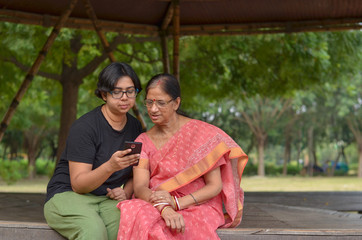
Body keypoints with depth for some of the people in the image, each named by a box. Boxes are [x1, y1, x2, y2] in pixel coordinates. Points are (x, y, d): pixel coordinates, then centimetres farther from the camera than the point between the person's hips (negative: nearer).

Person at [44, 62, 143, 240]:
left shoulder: (135, 127, 8)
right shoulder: (84, 127, -13)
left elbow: (135, 173, 21)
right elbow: (78, 184, -15)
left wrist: (126, 193, -2)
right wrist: (110, 166, -33)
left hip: (108, 199, 5)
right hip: (67, 195, -4)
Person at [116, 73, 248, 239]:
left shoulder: (201, 132, 0)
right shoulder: (143, 141, 10)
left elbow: (215, 186, -2)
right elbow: (140, 187, -5)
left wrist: (176, 203, -17)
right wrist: (164, 208, -26)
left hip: (198, 208, -3)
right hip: (155, 207, 4)